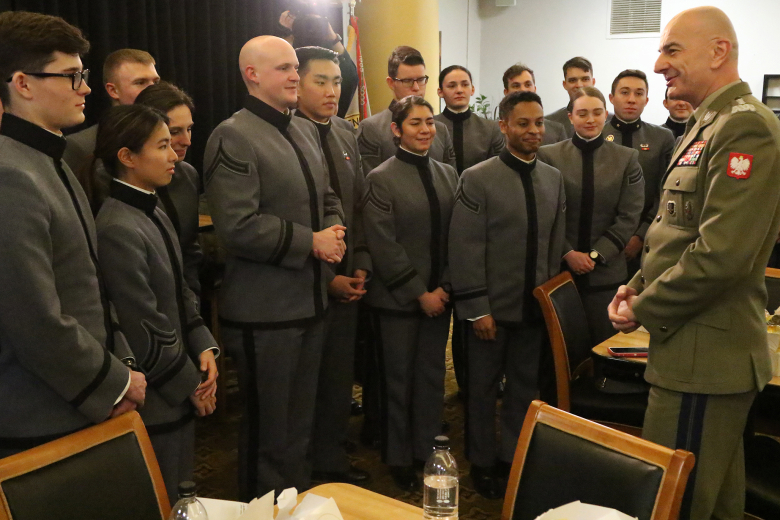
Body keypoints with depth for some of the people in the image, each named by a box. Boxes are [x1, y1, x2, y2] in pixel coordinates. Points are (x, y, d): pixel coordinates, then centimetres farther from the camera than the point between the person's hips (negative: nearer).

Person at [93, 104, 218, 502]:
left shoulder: (154, 213, 7)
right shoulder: (117, 230, -23)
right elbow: (145, 331, -21)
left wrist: (203, 346, 0)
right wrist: (191, 384, -10)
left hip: (179, 395, 9)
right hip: (153, 402, -9)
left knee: (181, 498, 22)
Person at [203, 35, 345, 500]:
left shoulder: (306, 130, 13)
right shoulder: (233, 137, -13)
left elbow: (327, 198, 20)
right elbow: (237, 227, -22)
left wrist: (335, 231, -2)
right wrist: (311, 242, -17)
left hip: (311, 301, 8)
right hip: (264, 310, -8)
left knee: (302, 422, 22)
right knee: (268, 429, 7)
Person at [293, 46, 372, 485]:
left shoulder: (346, 133, 10)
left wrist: (360, 266, 5)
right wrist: (327, 279, -12)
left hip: (346, 282, 7)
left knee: (340, 378, 15)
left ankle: (333, 460, 32)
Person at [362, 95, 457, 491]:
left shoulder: (448, 174, 7)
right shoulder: (381, 179, -8)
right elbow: (384, 246, -13)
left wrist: (443, 287, -4)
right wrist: (420, 293, -12)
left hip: (439, 296, 4)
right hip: (398, 299, -4)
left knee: (432, 376, 12)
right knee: (398, 380, 8)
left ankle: (427, 450, 29)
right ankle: (398, 459, 25)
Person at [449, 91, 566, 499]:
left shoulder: (554, 178, 7)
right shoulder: (478, 179, -10)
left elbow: (556, 242, 10)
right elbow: (466, 249, -13)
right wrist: (477, 309, -15)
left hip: (535, 307, 4)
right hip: (492, 308, -4)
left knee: (524, 385, 14)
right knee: (483, 387, 11)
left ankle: (512, 456, 32)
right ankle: (481, 463, 28)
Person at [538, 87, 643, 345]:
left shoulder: (627, 158, 5)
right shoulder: (548, 155, 1)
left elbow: (629, 216, 0)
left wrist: (596, 255, -7)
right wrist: (567, 253, -9)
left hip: (606, 271, 1)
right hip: (559, 267, -1)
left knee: (605, 342, 3)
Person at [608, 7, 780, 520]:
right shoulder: (707, 127, 15)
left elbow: (722, 253, -25)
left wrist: (643, 311, -13)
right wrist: (639, 286, 7)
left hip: (705, 359, -10)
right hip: (705, 350, 10)